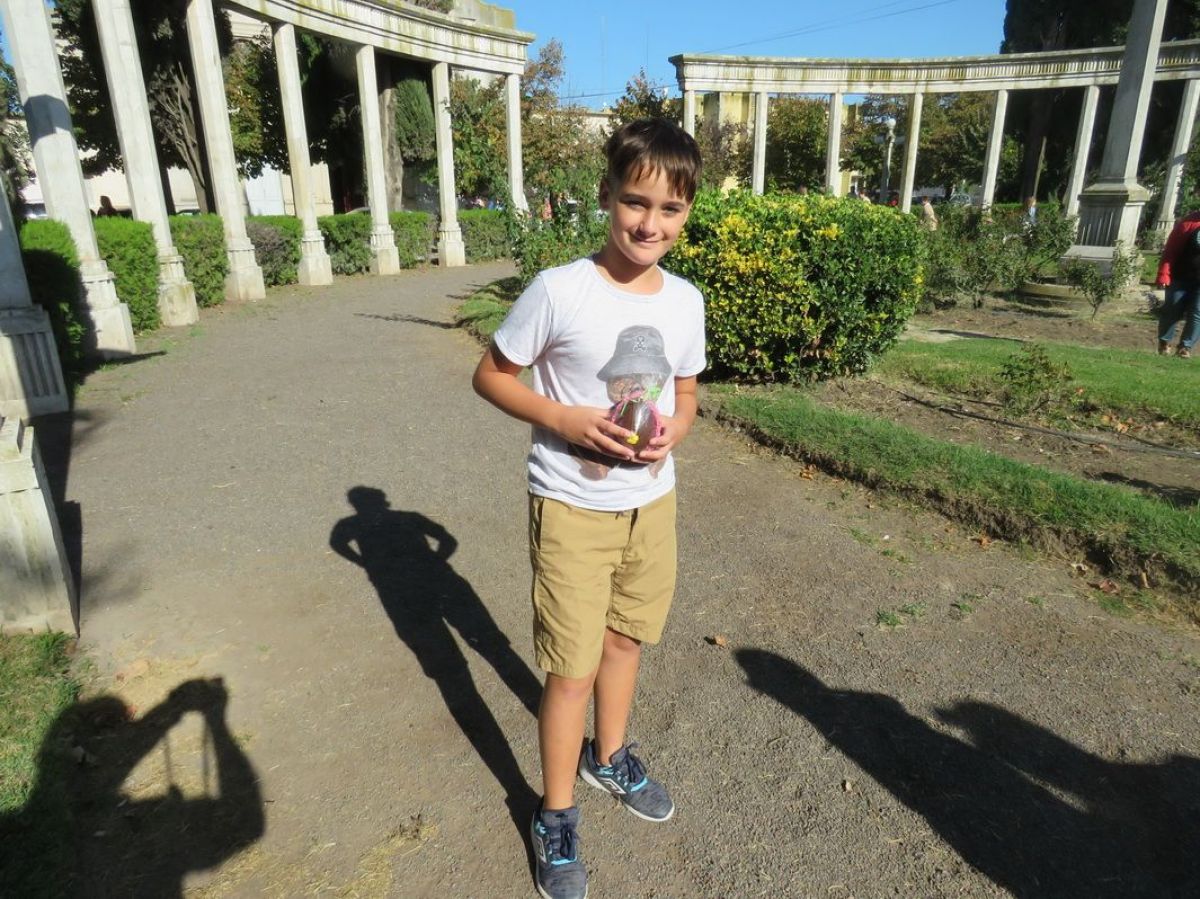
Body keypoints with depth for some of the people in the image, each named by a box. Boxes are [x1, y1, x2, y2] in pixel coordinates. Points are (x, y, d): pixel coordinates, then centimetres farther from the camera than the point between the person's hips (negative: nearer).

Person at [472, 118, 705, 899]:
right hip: (572, 507, -5)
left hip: (652, 501, 5)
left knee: (625, 638, 22)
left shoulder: (686, 301, -2)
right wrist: (564, 420, -22)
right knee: (572, 668, 5)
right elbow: (491, 375, -8)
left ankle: (610, 756, 50)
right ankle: (556, 817, 30)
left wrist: (673, 431, -12)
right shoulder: (559, 291, -17)